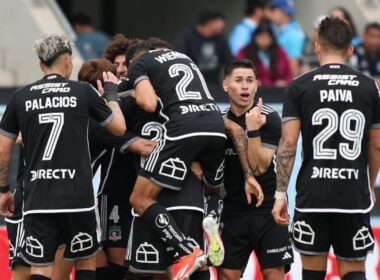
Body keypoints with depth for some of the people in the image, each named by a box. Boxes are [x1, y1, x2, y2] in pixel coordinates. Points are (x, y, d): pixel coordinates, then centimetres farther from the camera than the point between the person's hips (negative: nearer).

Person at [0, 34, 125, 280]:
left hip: (37, 200, 1)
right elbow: (119, 128, 13)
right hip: (77, 196, -1)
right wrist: (112, 93, 29)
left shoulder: (21, 98, 5)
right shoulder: (83, 92, 0)